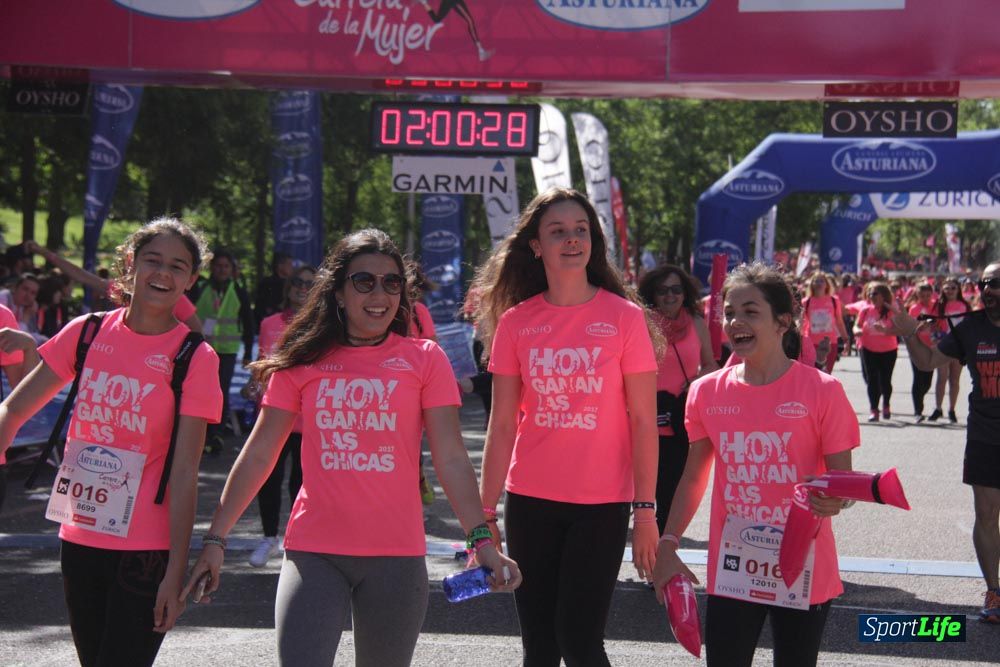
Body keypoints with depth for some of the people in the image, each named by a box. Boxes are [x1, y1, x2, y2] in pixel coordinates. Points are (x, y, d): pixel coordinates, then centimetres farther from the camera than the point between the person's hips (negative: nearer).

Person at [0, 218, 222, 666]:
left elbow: (184, 474, -11)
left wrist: (176, 572, -14)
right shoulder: (87, 333, 3)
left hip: (146, 549, -4)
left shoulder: (194, 358, -8)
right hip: (80, 540, 4)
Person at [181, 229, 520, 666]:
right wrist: (216, 539, 4)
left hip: (395, 554, 0)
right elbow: (258, 456, 8)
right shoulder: (303, 362, 6)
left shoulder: (424, 359, 4)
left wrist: (481, 540, -12)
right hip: (313, 553, 0)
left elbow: (451, 459, -1)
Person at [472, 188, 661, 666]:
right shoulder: (515, 322, 2)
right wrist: (485, 512, 1)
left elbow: (643, 422, -4)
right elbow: (502, 425, 4)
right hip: (530, 502, 3)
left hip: (601, 505, -3)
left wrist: (646, 511, -7)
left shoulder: (625, 317, -5)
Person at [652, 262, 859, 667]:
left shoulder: (822, 391, -9)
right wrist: (667, 545, 4)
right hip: (731, 570, 3)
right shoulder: (707, 392, 1)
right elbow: (693, 478, 12)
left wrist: (832, 501, -27)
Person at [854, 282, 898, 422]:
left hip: (888, 350, -2)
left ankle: (886, 406, 28)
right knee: (871, 380, -1)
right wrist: (857, 331, -19)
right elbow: (857, 325, 4)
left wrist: (884, 330, -32)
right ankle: (874, 410, 5)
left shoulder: (891, 311, -7)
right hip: (868, 349, 2)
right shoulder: (865, 310, 0)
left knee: (885, 380, 3)